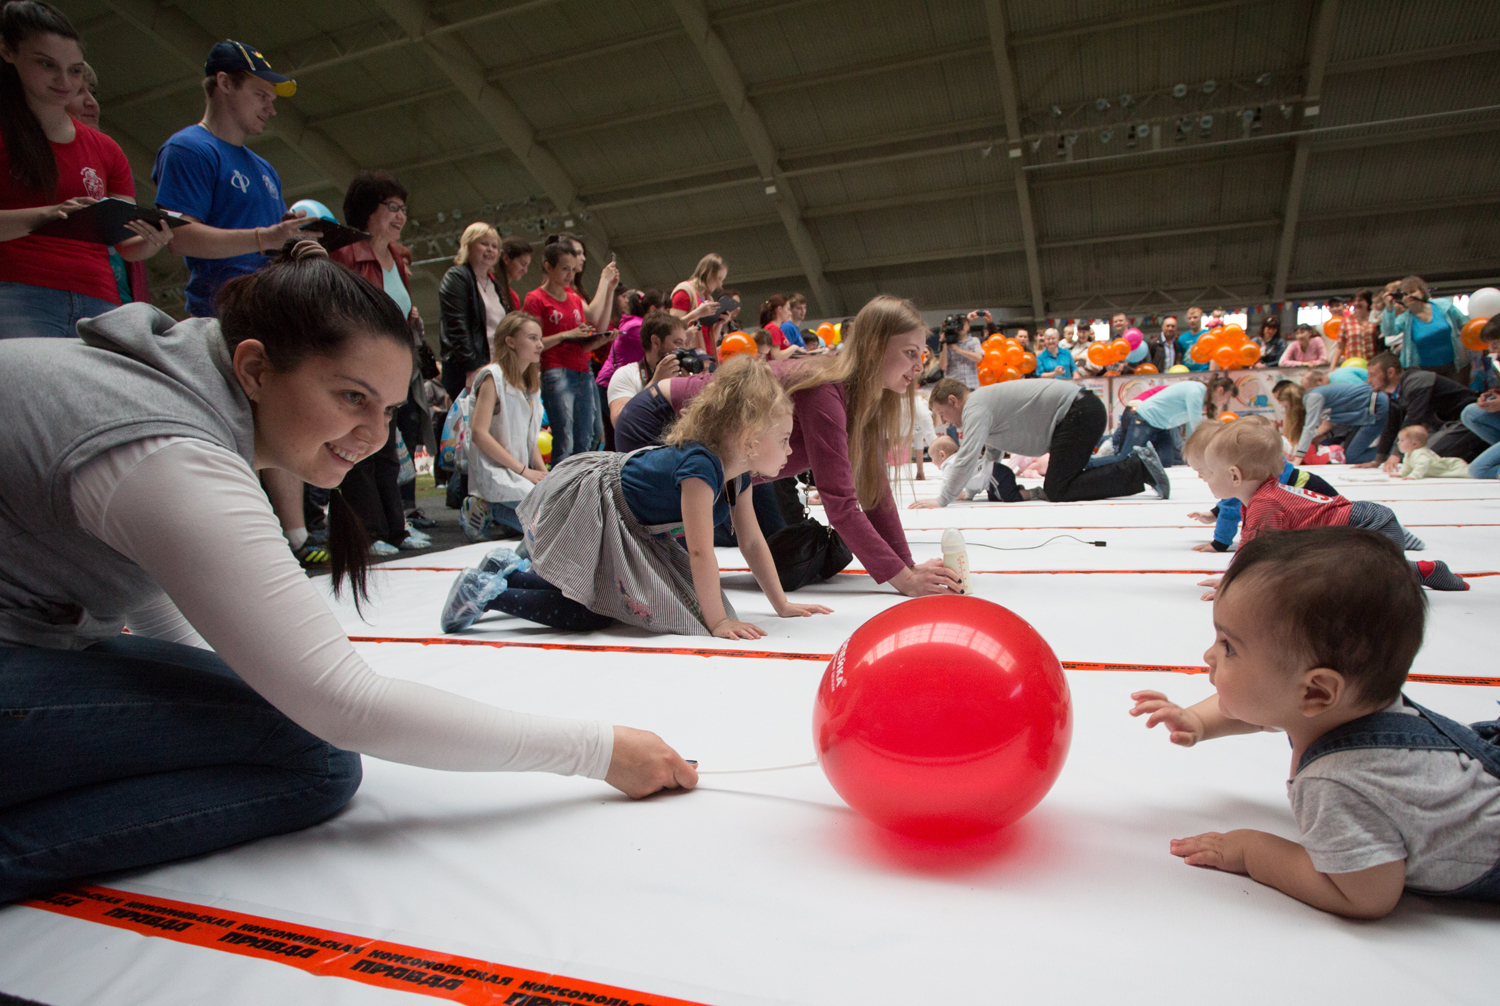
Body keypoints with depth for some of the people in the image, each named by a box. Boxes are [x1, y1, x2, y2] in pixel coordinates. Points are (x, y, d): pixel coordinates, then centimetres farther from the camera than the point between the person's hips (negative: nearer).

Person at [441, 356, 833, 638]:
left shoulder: (738, 473, -5)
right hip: (579, 509, -10)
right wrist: (717, 621, -27)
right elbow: (700, 551, -33)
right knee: (587, 616, -14)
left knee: (605, 597, 15)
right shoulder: (700, 465, -32)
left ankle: (511, 574, 30)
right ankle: (488, 591, -1)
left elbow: (753, 543, 2)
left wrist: (783, 605, 2)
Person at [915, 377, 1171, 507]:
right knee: (1059, 484, 17)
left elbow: (968, 457, -25)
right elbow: (991, 456, 24)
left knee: (1057, 491, -12)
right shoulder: (983, 403, 18)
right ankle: (1135, 461, 15)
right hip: (1082, 411, 10)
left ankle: (1140, 468, -10)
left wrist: (942, 500, -22)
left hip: (1078, 413, -10)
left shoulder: (975, 407, -13)